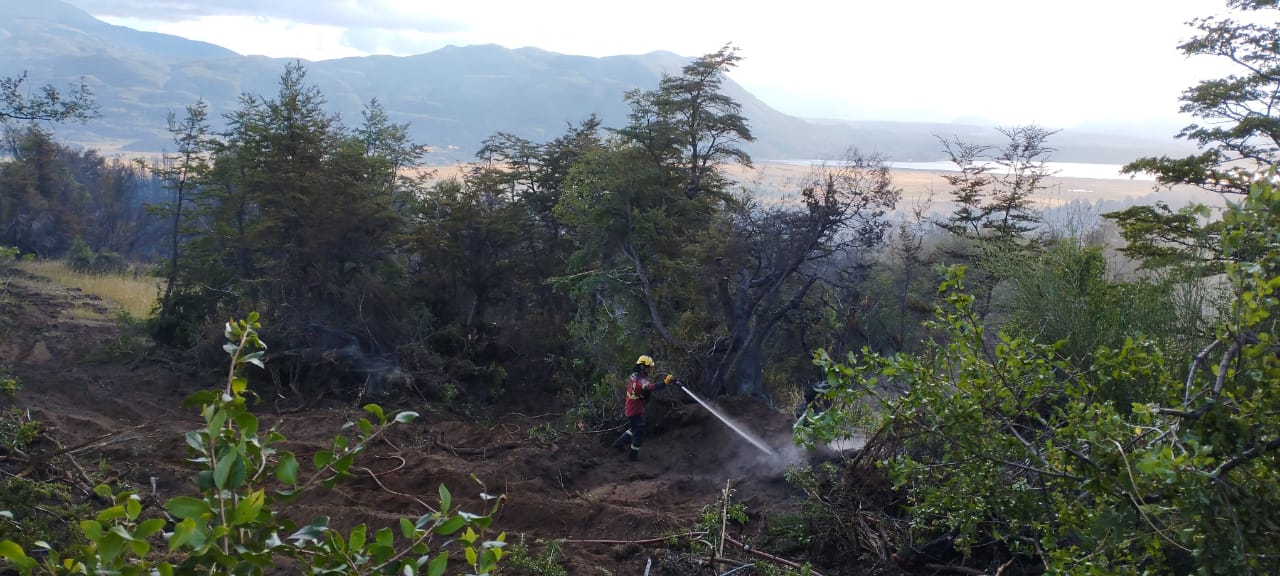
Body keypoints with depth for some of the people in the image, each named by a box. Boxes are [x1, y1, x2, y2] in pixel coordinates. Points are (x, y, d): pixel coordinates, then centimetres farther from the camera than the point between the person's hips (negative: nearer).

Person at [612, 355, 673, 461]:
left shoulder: (633, 376, 3)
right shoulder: (640, 380, -29)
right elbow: (649, 387, -48)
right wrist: (665, 382, -54)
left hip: (629, 408, 9)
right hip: (636, 411, -9)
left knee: (634, 428, 28)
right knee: (639, 432, 7)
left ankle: (619, 442, 38)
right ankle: (633, 454, 19)